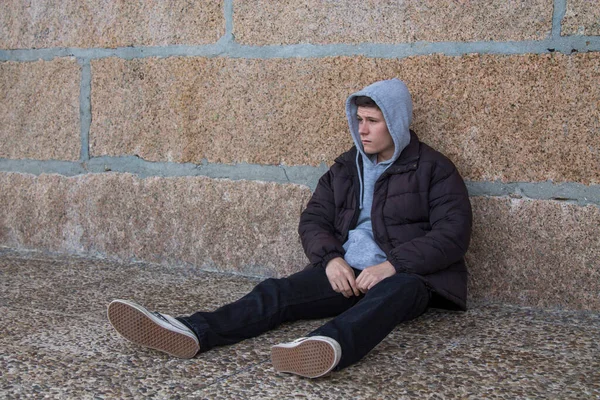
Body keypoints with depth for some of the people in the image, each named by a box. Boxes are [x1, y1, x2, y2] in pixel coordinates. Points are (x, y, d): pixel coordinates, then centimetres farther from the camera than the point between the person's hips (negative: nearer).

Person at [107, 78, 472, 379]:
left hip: (409, 275, -4)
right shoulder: (346, 168, 16)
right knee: (277, 292, -21)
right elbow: (313, 220, 12)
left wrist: (392, 264, -22)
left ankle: (327, 347, -71)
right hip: (347, 272, 5)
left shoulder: (434, 169, 0)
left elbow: (453, 234, -10)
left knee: (394, 292, -41)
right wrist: (331, 258, -11)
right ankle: (192, 332, -42)